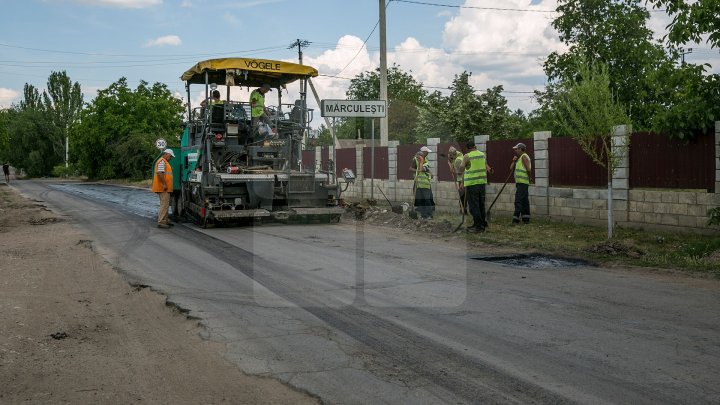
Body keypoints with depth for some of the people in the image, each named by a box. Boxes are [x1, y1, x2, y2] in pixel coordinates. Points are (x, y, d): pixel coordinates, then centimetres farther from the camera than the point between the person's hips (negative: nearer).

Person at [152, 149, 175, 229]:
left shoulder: (165, 162, 22)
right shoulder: (162, 161, -12)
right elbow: (160, 173, -23)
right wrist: (164, 184, -25)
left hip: (165, 188, 11)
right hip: (163, 188, -11)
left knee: (165, 204, 17)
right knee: (164, 204, -11)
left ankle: (165, 220, 24)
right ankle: (161, 222, -12)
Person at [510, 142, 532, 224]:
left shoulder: (524, 157, -10)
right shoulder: (519, 158, 20)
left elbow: (528, 169, -19)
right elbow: (511, 168, 18)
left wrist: (529, 178, -8)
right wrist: (514, 161, 3)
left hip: (522, 183, -10)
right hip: (520, 183, 10)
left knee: (518, 201, -13)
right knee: (524, 201, 11)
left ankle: (516, 219, -16)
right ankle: (526, 219, 15)